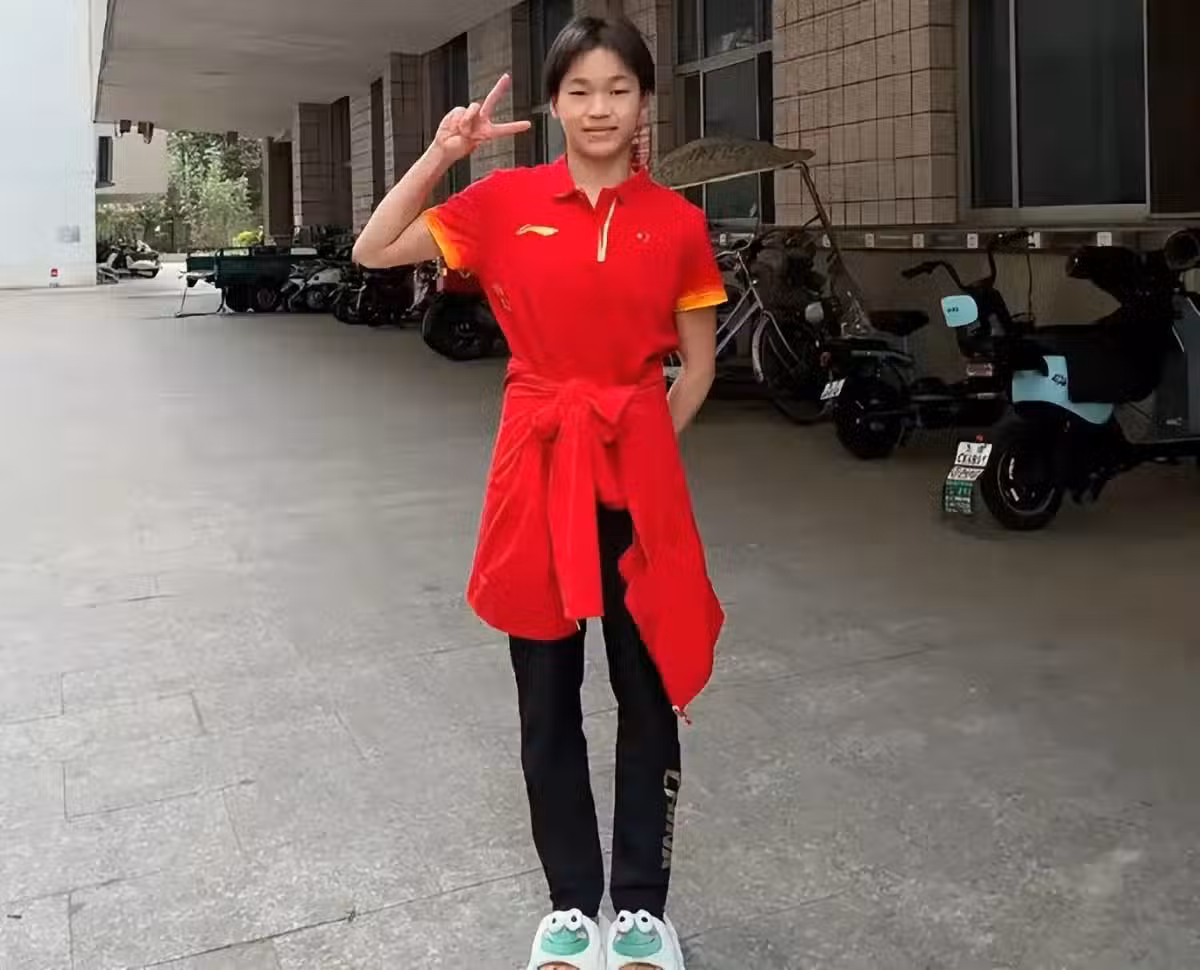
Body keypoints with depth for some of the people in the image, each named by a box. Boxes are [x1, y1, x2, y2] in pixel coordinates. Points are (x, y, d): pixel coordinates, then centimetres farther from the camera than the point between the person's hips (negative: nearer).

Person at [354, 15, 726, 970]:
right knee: (546, 698, 10)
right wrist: (441, 155, -10)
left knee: (649, 691, 8)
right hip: (538, 466, 0)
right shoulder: (507, 200, 0)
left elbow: (699, 363, 7)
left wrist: (646, 442, -2)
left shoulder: (677, 221, 0)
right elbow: (375, 251, -1)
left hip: (639, 473, 0)